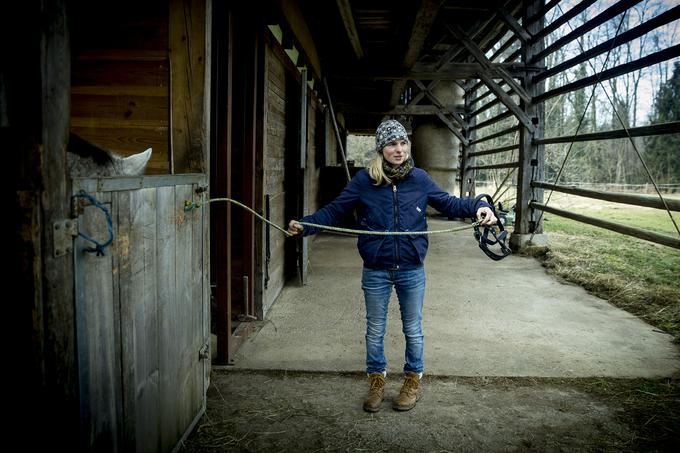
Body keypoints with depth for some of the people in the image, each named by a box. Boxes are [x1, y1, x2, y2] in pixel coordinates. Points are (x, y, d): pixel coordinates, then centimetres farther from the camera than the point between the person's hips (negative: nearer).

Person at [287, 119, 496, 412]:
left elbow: (448, 204, 8)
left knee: (413, 329, 15)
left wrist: (477, 207, -7)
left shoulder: (419, 179, -2)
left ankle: (413, 381, 36)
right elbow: (334, 211, -3)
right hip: (376, 272, 0)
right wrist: (304, 225, -16)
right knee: (375, 330, 15)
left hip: (412, 270, 1)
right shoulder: (364, 180, -7)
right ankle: (377, 382, 34)